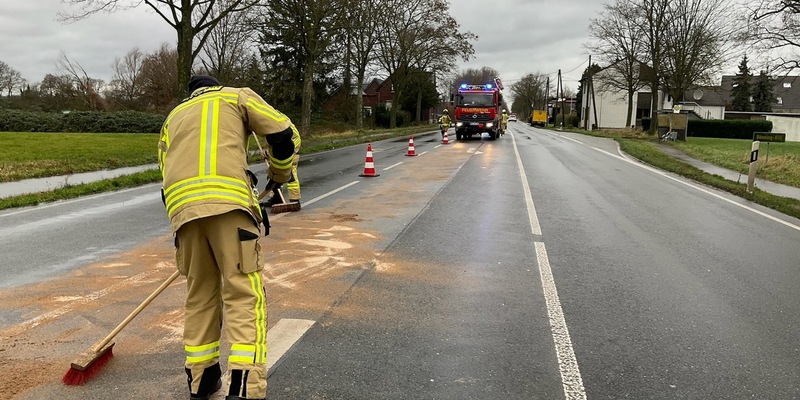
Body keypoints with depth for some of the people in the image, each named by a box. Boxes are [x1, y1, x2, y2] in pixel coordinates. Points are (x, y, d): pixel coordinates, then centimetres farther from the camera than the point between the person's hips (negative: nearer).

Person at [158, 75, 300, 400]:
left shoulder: (173, 116, 34)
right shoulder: (237, 96, 22)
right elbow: (285, 135, 10)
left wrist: (185, 217, 34)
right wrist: (279, 174, 27)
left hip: (181, 205, 5)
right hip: (228, 199, -4)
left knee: (199, 293, 16)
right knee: (243, 293, -3)